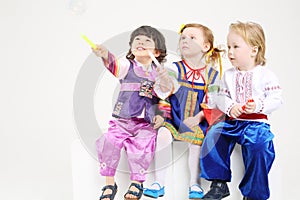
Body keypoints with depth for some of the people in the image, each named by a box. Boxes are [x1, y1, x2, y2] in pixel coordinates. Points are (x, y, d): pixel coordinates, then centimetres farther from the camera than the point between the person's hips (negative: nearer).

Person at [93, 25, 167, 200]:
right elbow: (114, 64, -19)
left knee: (142, 149, -18)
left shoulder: (160, 73, 12)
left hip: (147, 124, 1)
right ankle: (110, 184, -1)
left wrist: (161, 116, 3)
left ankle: (137, 183, 4)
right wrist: (105, 55, -41)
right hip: (122, 120, -1)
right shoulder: (127, 66, 4)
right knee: (109, 143, -17)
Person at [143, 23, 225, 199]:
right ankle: (159, 183, -15)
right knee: (163, 136, -26)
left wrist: (198, 117, -13)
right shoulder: (175, 69, -1)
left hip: (196, 120, 0)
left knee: (196, 142, -26)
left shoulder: (212, 74, 3)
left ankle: (195, 184, -5)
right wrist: (163, 83, -39)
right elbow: (167, 91, -17)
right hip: (174, 118, 0)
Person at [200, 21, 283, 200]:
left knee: (259, 145, -31)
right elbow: (221, 97, 10)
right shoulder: (229, 75, 12)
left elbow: (276, 99, -6)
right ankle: (219, 185, -9)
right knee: (214, 134, -21)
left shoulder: (265, 74, -1)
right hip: (232, 122, 4)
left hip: (257, 123, -4)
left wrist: (258, 105, -23)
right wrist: (229, 106, -12)